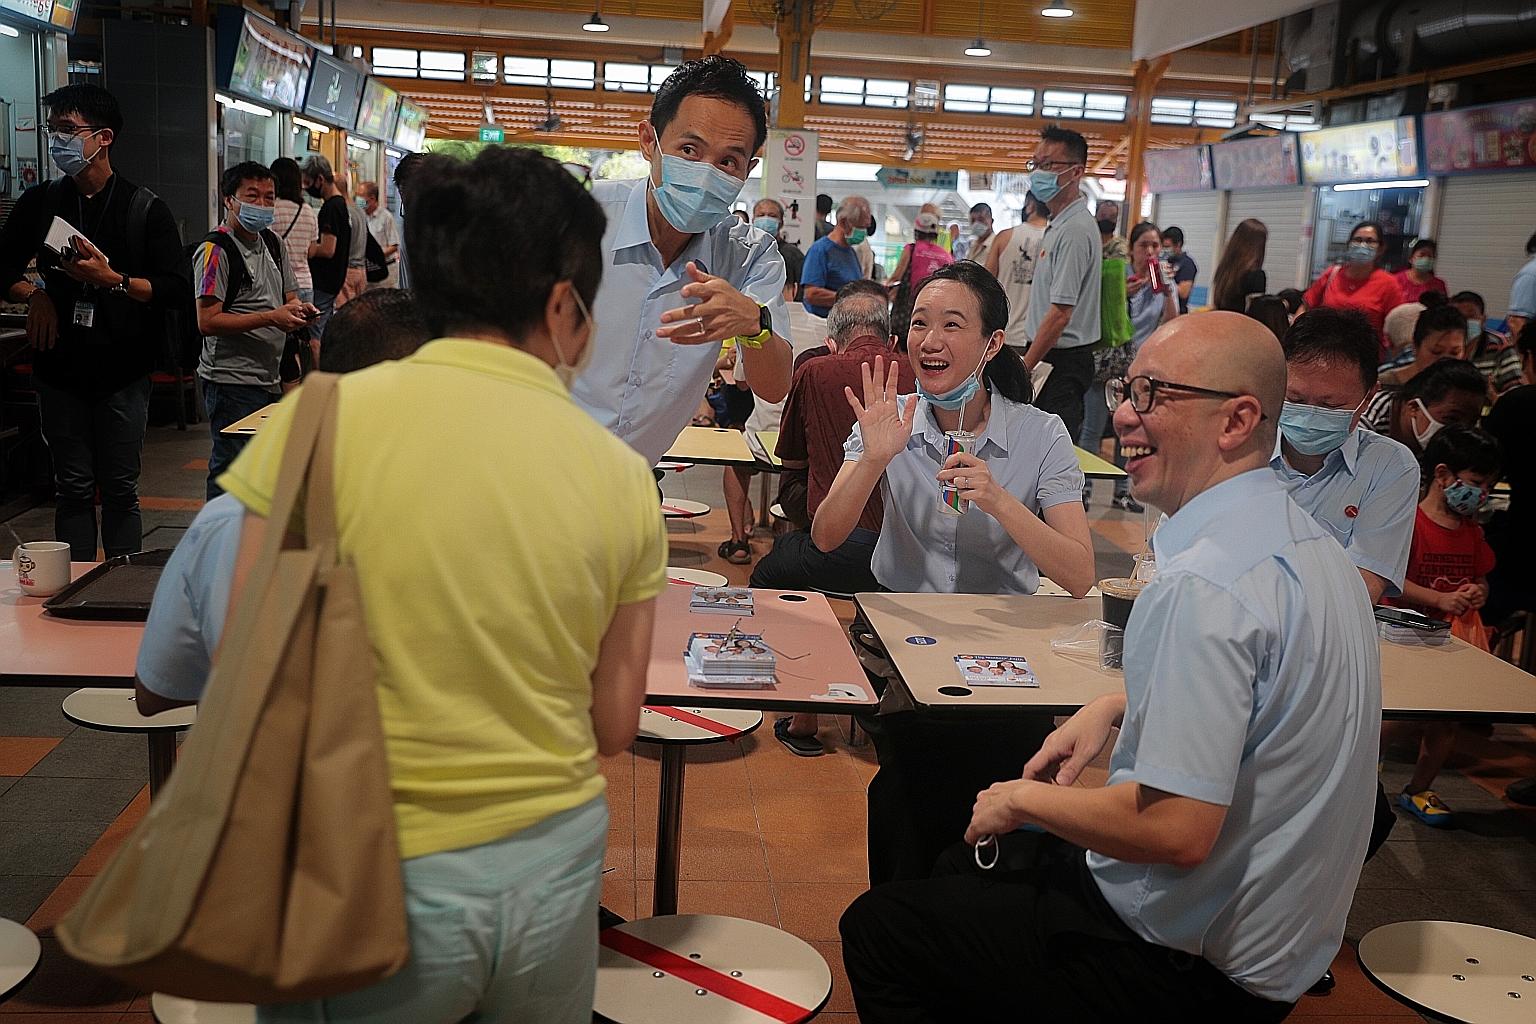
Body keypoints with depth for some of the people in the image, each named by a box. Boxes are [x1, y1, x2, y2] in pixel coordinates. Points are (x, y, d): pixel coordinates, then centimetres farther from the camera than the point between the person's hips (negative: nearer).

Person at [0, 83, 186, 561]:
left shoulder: (146, 208, -1)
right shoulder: (39, 203, 9)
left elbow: (175, 287, -7)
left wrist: (112, 279, -19)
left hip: (122, 370, -2)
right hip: (60, 368, 3)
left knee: (120, 490, 3)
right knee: (73, 489, 7)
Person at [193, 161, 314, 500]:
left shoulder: (273, 242, 14)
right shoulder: (215, 250, -11)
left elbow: (289, 296, 24)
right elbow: (207, 321, -17)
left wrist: (299, 309, -1)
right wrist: (271, 318, -21)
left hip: (270, 379, 8)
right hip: (232, 382, -8)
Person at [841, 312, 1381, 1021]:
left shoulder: (1204, 584, -30)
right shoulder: (1302, 537, 2)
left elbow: (1177, 831, -33)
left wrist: (1025, 799, -16)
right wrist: (1119, 705, 7)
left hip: (1193, 966, -10)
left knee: (875, 929, 2)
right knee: (969, 862, 27)